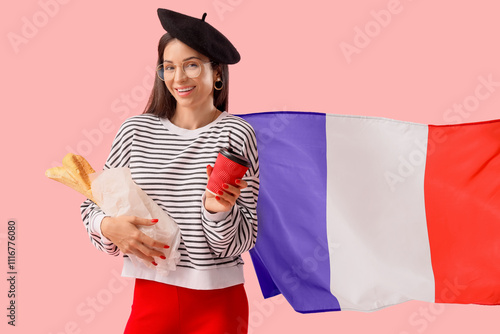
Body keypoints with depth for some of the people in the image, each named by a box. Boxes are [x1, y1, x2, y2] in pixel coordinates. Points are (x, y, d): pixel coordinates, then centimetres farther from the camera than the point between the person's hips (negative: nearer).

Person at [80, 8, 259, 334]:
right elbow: (94, 205, 8)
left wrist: (218, 210, -24)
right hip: (151, 297, 2)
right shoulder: (136, 131, 0)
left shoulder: (236, 134, -6)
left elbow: (240, 243, -5)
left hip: (217, 303, -2)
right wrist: (109, 226, -12)